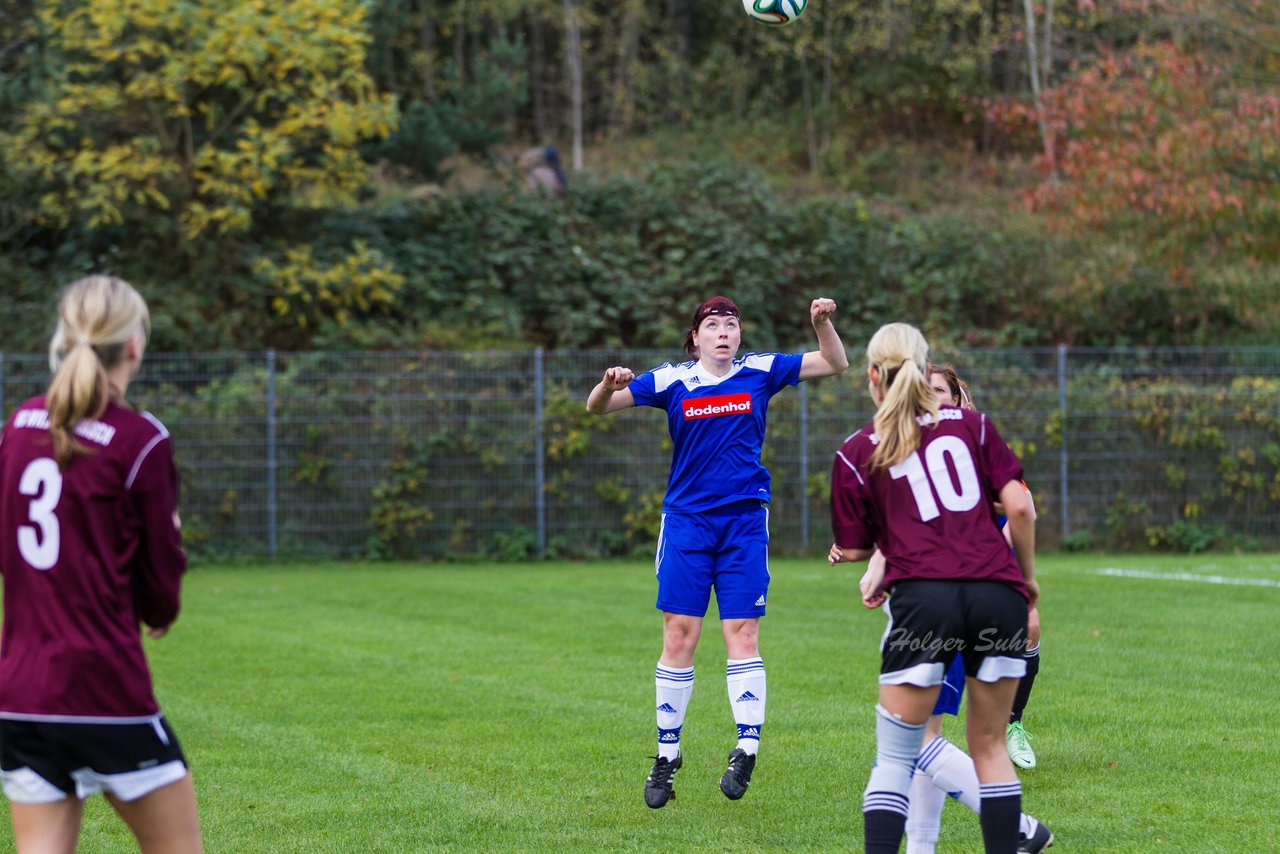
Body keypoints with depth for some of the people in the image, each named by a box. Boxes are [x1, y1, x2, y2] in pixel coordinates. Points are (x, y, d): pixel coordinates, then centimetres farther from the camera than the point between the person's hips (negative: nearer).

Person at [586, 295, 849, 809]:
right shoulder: (671, 382, 0)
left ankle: (747, 748, -9)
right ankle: (667, 755, 9)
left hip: (744, 520, 0)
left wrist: (822, 322, -11)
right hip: (686, 518, 0)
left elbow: (835, 363, 8)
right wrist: (609, 384, -22)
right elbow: (596, 408, 1)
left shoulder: (760, 372, 3)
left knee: (742, 634, -7)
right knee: (678, 636, -1)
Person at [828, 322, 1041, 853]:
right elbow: (1019, 507, 7)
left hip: (923, 596, -2)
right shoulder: (970, 425, 15)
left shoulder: (857, 454, 10)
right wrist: (1027, 577, 19)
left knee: (894, 755, 4)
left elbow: (854, 549, 13)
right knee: (989, 745, 14)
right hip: (998, 594, 2)